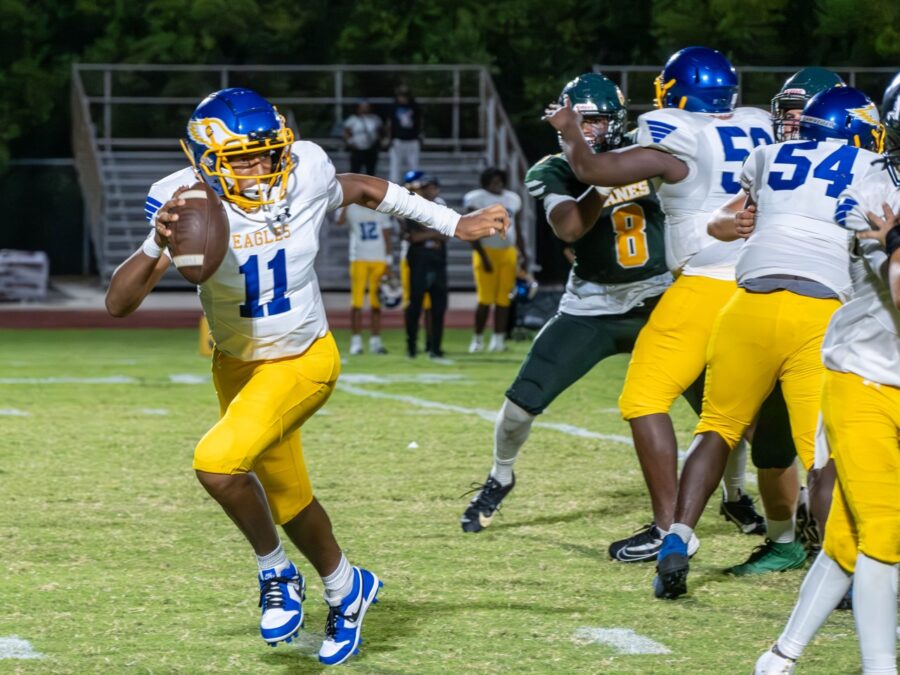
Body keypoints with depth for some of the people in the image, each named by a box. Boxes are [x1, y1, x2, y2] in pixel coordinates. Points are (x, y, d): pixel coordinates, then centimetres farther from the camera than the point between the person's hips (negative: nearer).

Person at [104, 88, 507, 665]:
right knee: (288, 498, 19)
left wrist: (454, 225, 9)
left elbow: (362, 189, 5)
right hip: (238, 367, 3)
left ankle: (276, 573, -1)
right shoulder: (185, 202, -23)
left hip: (303, 362, -3)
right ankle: (346, 591, 46)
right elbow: (118, 303, -29)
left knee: (219, 461, -25)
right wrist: (158, 245, -48)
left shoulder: (305, 173, -19)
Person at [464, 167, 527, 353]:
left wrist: (523, 255, 12)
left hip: (508, 253, 5)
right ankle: (478, 338, 4)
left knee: (503, 299, 2)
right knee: (485, 299, -7)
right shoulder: (476, 200, -5)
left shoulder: (512, 199, 12)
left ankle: (498, 338, 6)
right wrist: (483, 257, -13)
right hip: (487, 252, -5)